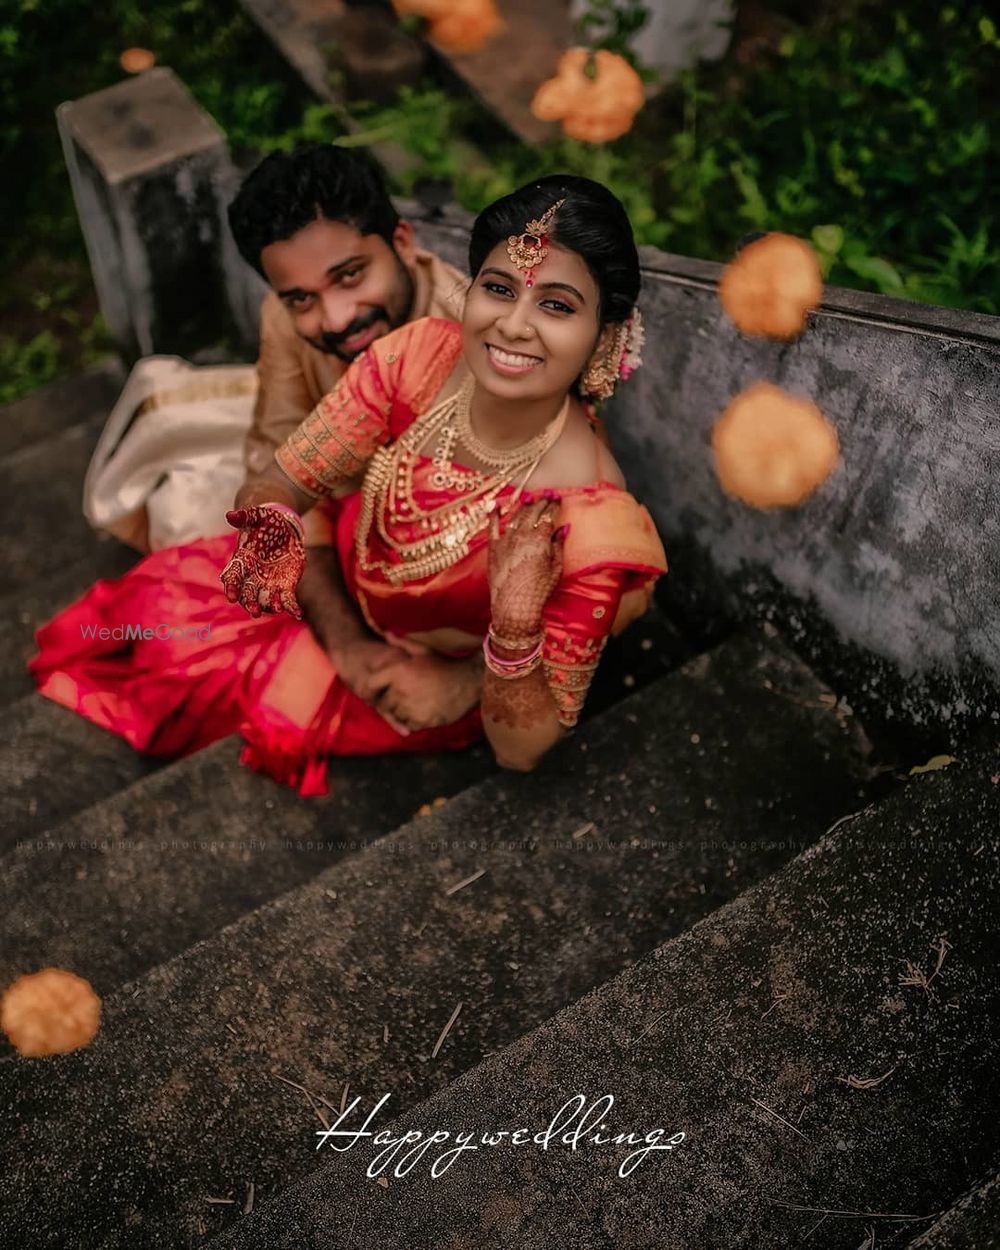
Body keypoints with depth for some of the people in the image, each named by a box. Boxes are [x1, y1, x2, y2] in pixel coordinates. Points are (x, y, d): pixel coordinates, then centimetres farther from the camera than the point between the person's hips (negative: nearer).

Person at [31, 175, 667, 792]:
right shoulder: (419, 355, -26)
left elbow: (522, 748, -27)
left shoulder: (589, 518, -36)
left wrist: (515, 627, -46)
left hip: (445, 676, -4)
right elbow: (271, 493, -16)